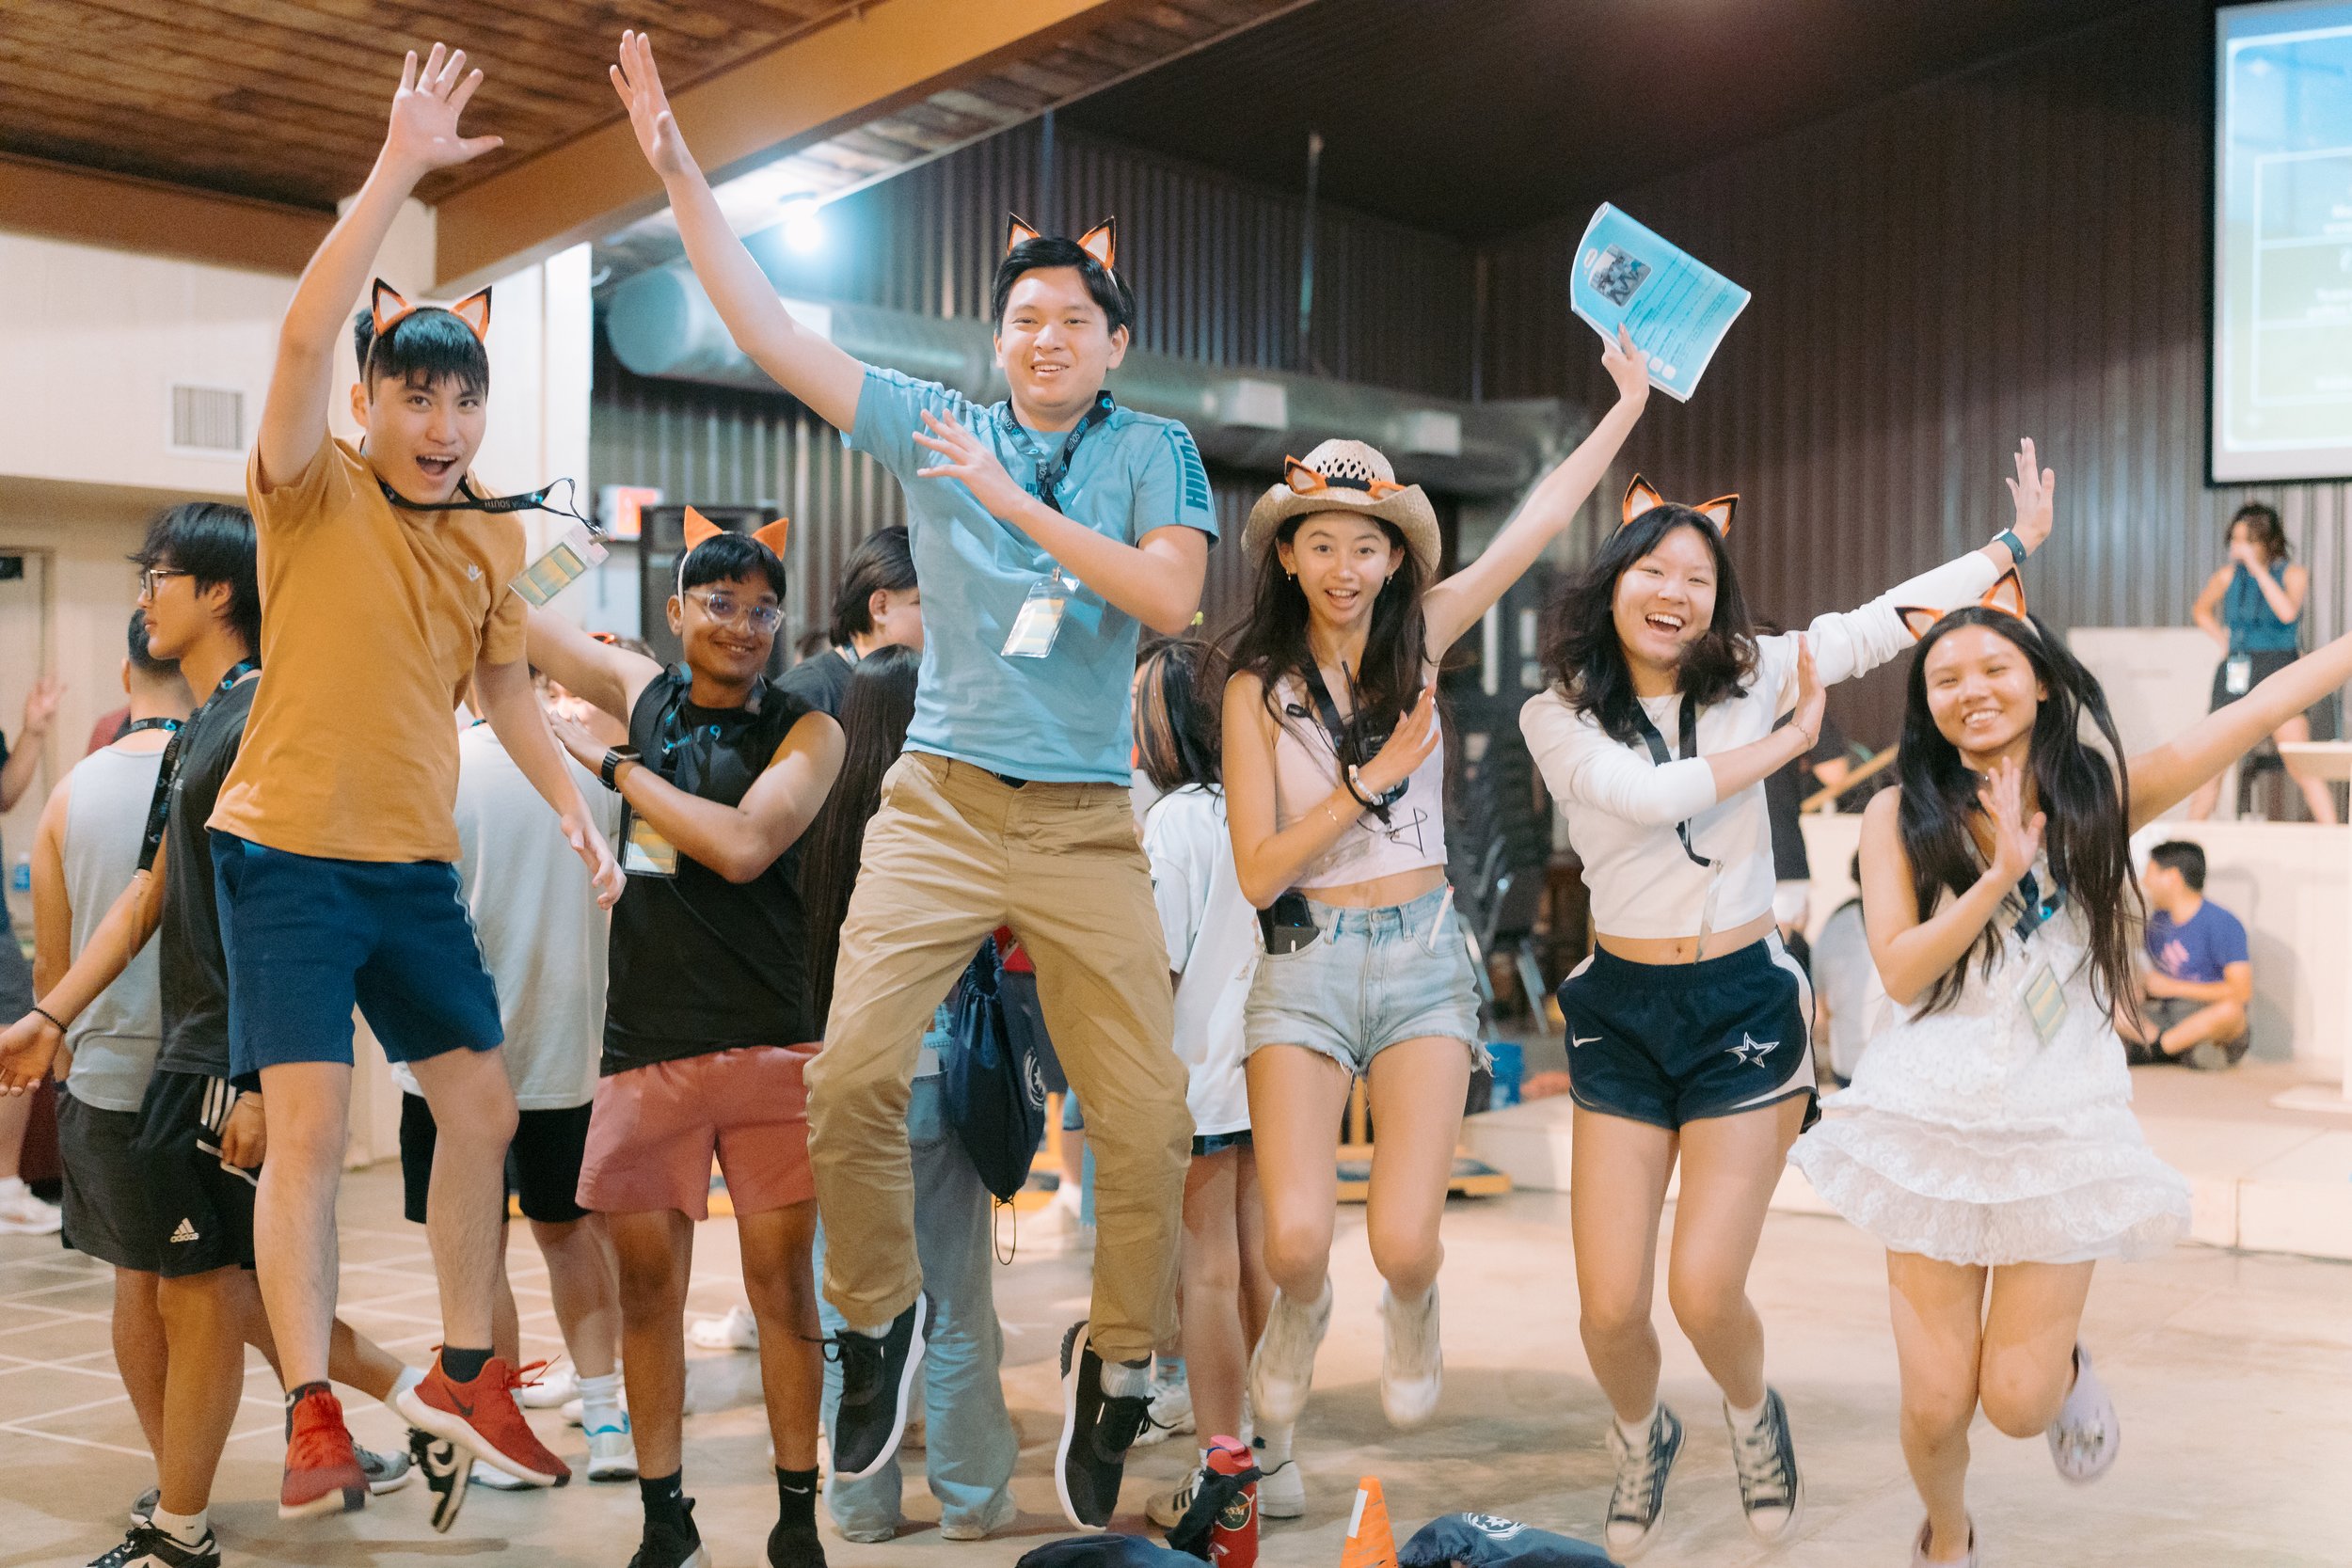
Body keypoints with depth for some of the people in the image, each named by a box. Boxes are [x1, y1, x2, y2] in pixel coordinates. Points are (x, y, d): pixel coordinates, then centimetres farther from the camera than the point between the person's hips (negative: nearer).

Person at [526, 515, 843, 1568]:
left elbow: (742, 845, -16)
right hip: (646, 1046, 3)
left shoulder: (806, 731, 0)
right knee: (649, 1287, 8)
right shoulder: (642, 692, 10)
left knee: (782, 1283, 1)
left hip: (769, 1044, -3)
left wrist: (612, 765, -9)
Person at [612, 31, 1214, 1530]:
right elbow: (769, 328, 6)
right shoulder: (936, 425, 9)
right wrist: (679, 167, 0)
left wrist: (1018, 505, -14)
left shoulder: (1154, 452, 7)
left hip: (1087, 825, 0)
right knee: (853, 1071, -13)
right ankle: (883, 1319, 12)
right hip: (941, 802, 1)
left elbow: (1173, 595, -10)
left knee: (1147, 1114, -4)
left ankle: (1117, 1366, 18)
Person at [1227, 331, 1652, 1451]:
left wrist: (1629, 403, 13)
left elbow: (1541, 520, 9)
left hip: (1422, 958, 1)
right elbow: (1257, 872, -6)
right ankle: (1300, 1312, 24)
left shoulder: (1420, 638, 4)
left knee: (1403, 1242, -12)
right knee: (1295, 1239, -16)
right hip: (1307, 963, -1)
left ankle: (1409, 1310, 28)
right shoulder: (1258, 687, -2)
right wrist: (1372, 779, -12)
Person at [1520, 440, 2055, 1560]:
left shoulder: (1751, 677, 1)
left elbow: (1889, 618, 7)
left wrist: (2017, 541, 11)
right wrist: (1790, 742, -10)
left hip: (1743, 1004, 0)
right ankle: (1643, 1438, 32)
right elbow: (1642, 794, -19)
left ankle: (1752, 1417, 27)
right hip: (1622, 1008, 1)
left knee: (1704, 1293, -10)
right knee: (1611, 1308, -4)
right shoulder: (1557, 715, -2)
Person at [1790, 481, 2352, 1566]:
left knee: (2017, 1403, -2)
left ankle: (2066, 1366, 36)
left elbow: (2262, 709, -3)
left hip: (2063, 1129, 0)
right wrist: (2000, 874, -19)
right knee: (1936, 1406, 3)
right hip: (1934, 1123, 0)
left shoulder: (2102, 794, 0)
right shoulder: (1901, 815, -2)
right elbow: (1900, 970, -9)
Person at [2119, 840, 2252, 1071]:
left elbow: (2241, 991, -19)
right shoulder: (2158, 920, 10)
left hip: (2206, 1022, -5)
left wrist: (2173, 987, -14)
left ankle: (2156, 1046, -23)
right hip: (2162, 1018, 5)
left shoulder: (2222, 924, -10)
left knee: (2231, 1010, -40)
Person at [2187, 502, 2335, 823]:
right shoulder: (2228, 577, 7)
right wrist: (2224, 640, 9)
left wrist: (2257, 566, -19)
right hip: (2235, 673, 3)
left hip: (2278, 669, -3)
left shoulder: (2293, 574, -2)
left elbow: (2287, 612, -22)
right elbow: (2200, 610, 25)